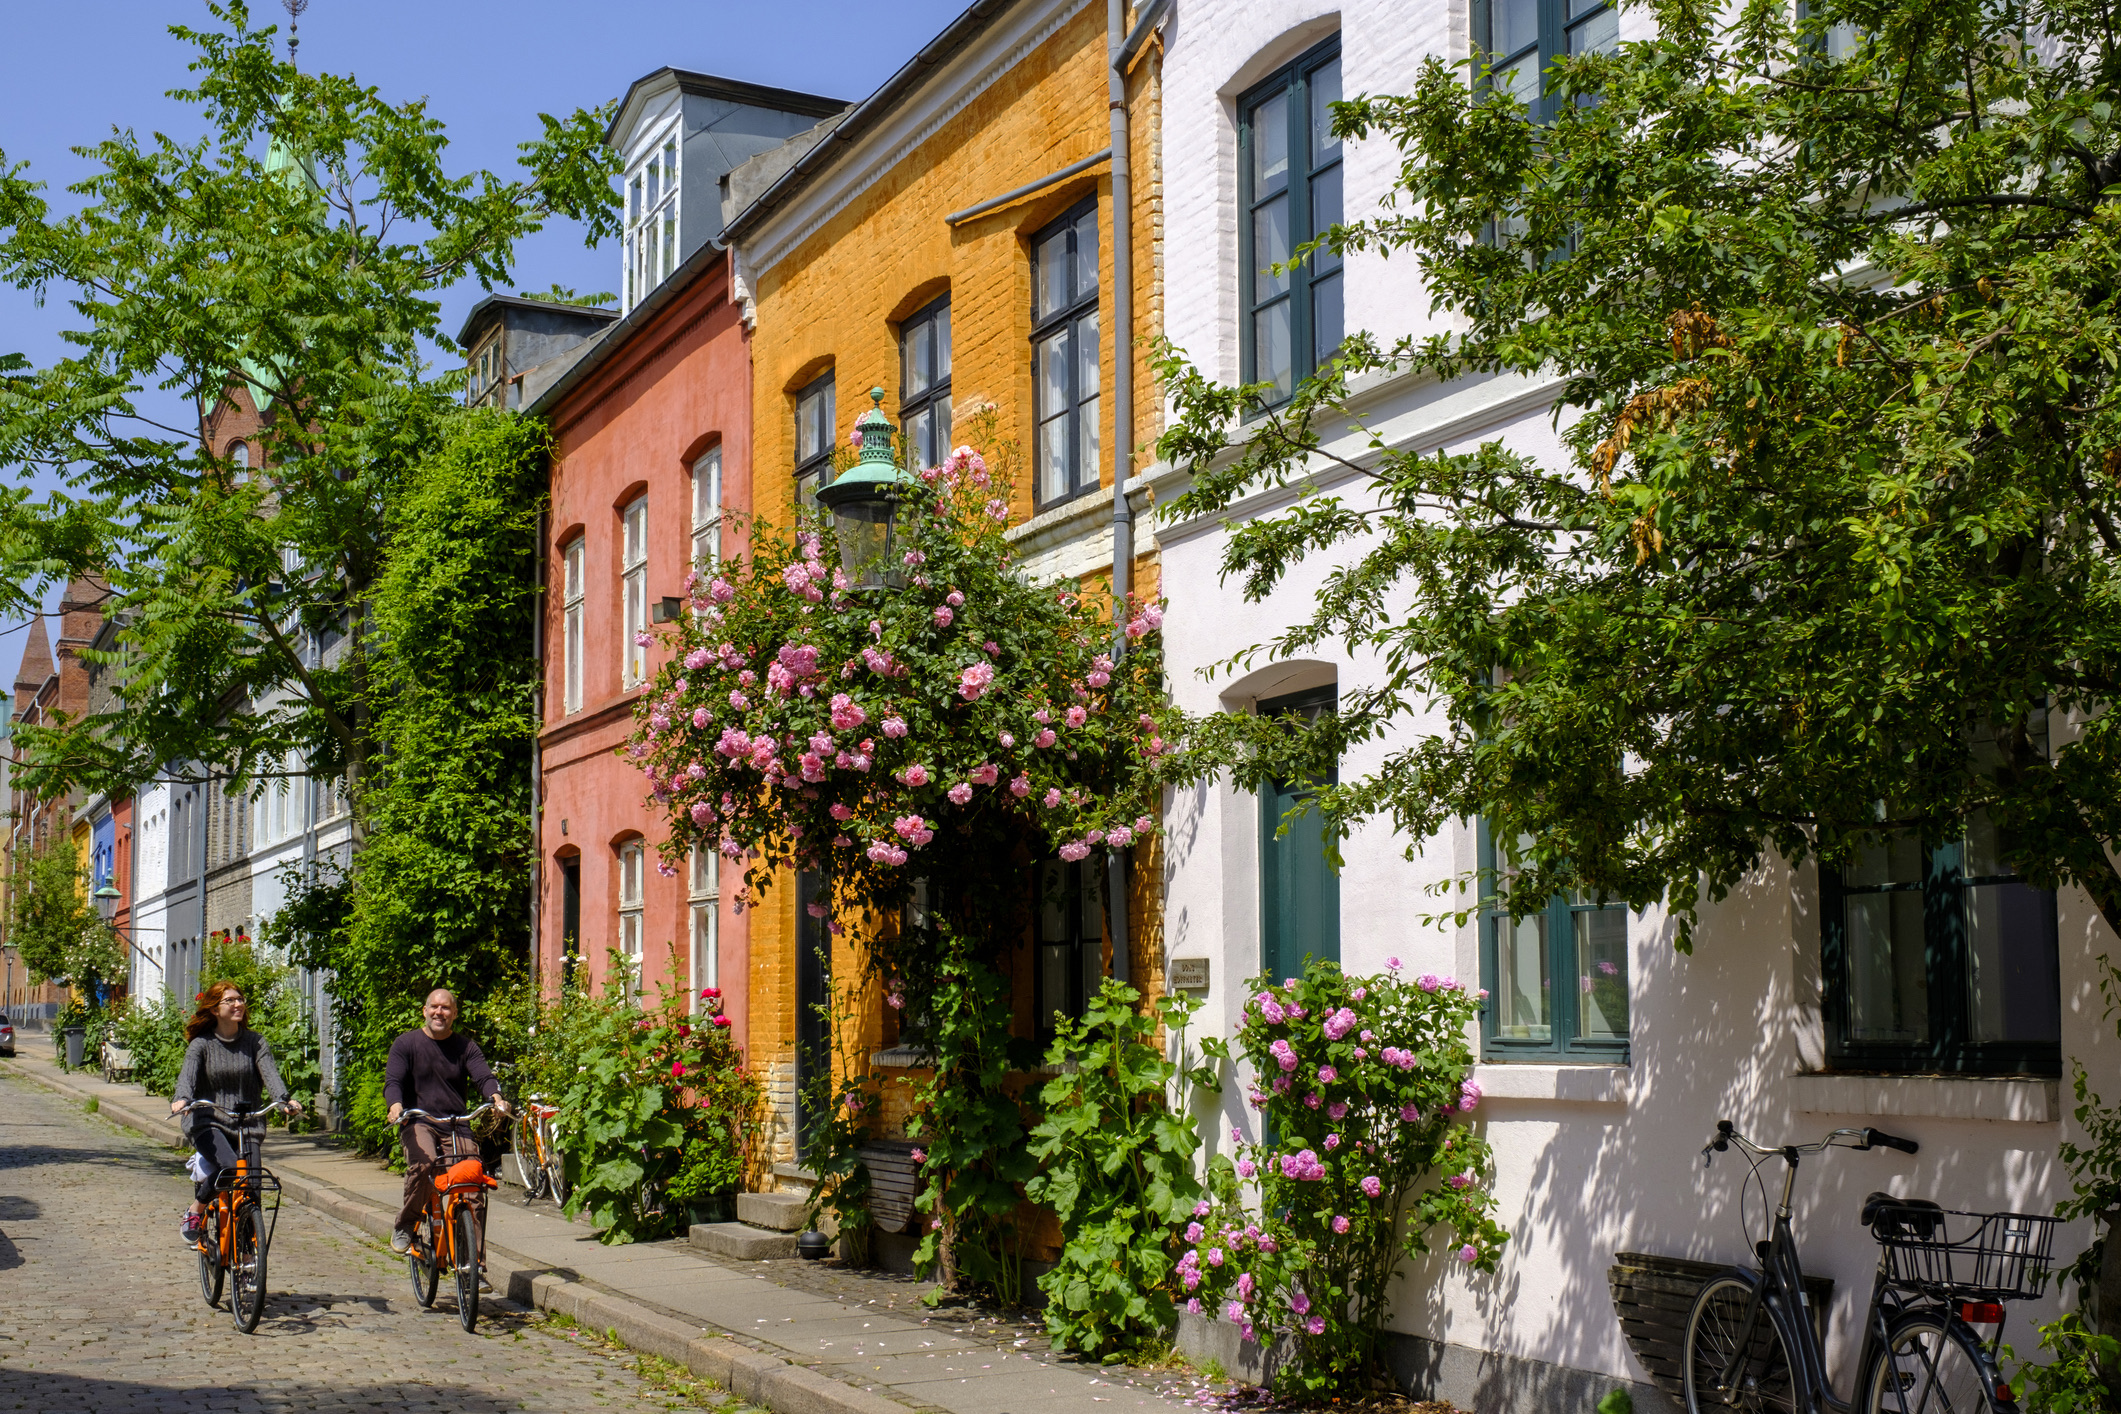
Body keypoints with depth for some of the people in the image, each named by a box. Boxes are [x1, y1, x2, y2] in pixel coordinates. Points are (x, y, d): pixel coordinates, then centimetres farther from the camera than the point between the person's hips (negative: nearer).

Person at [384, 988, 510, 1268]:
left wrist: (497, 1098, -27)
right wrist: (396, 1105, -28)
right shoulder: (406, 1044, 5)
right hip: (418, 1123, -2)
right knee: (423, 1163, -35)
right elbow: (393, 1081, -5)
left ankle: (475, 1264, -2)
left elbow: (483, 1077, -4)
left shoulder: (466, 1047, 10)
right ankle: (404, 1224, -10)